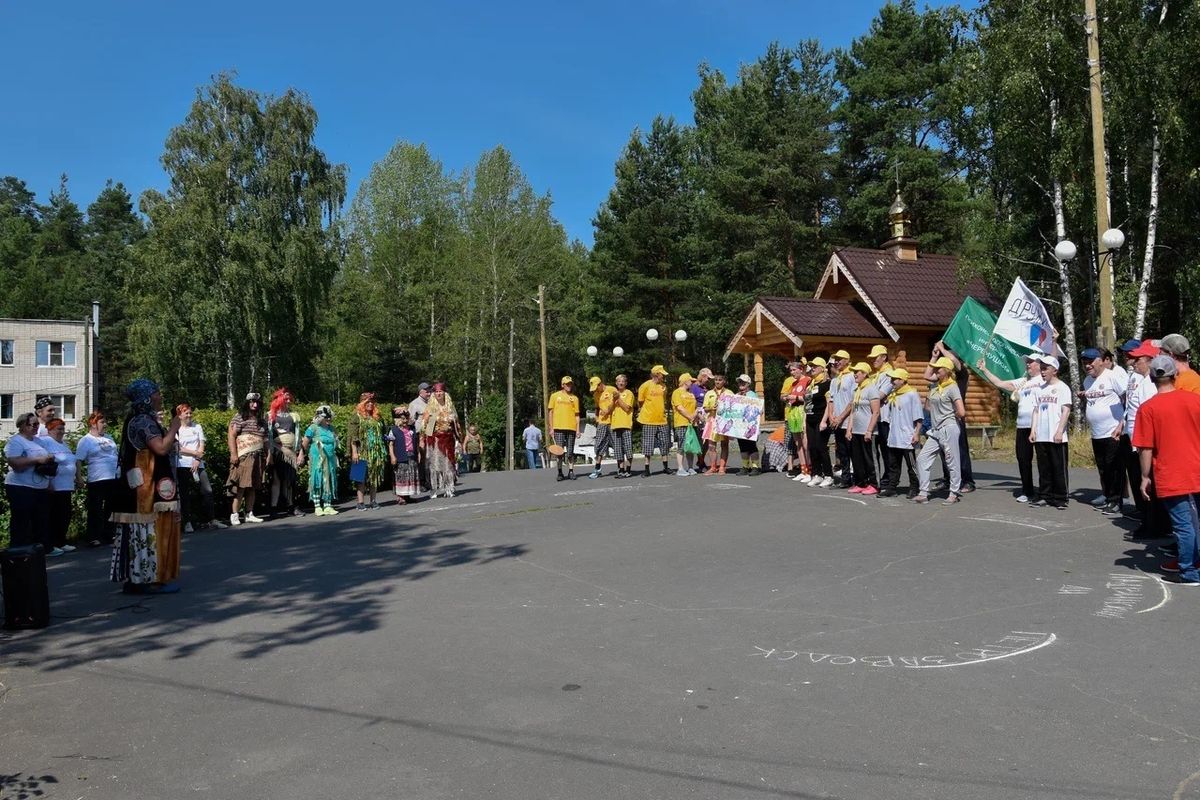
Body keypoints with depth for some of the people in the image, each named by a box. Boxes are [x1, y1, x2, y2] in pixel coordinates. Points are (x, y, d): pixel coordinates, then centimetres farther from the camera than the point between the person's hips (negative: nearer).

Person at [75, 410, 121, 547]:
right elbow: (79, 461, -9)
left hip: (114, 478, 6)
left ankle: (108, 536, 22)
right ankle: (93, 538, 5)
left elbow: (116, 454, 22)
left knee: (110, 509, 12)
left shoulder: (108, 438, 14)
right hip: (97, 480, -6)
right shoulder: (85, 440, -4)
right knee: (96, 510, 0)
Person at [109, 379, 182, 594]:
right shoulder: (144, 421, -15)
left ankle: (136, 577, 16)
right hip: (149, 486, -10)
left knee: (141, 532, 11)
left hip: (143, 486, 10)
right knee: (151, 530, -6)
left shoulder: (140, 420, 18)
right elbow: (161, 448, -24)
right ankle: (151, 579, -2)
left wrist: (169, 432, 13)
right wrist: (173, 428, -13)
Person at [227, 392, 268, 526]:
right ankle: (234, 515, -7)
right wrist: (233, 454, -14)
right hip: (243, 457, -6)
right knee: (241, 486, -10)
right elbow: (232, 436, -6)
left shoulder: (262, 420, 18)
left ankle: (249, 514, 11)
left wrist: (266, 456, 14)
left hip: (257, 458, 6)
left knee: (253, 487, 6)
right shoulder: (240, 417, 0)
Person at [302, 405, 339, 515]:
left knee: (329, 482, 6)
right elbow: (305, 444, -5)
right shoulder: (313, 428, -8)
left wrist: (333, 452, 11)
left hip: (330, 460, 6)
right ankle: (317, 507, 4)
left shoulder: (331, 428, 11)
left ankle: (328, 506, 11)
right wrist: (313, 452, 6)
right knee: (317, 482, -2)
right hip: (317, 460, -6)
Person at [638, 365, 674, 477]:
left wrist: (664, 410, 14)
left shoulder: (664, 386, 8)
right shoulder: (646, 386, -9)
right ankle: (647, 469, 5)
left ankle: (665, 467, 17)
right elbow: (640, 402, 0)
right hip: (649, 421, -5)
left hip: (662, 420, 5)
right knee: (648, 445, -1)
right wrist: (642, 412, 6)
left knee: (665, 444, 7)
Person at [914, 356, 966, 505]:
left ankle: (954, 494, 10)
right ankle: (923, 493, 6)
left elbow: (961, 412, -14)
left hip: (948, 429, -8)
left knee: (952, 462, 1)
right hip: (935, 430, 8)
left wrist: (952, 417, 3)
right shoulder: (935, 386, 13)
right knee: (922, 459, 2)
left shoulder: (952, 387, -8)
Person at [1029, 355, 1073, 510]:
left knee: (1059, 469, -1)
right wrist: (1033, 430, 8)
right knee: (1044, 469, 9)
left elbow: (1066, 411, -9)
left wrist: (1059, 432, -16)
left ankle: (1060, 499, 5)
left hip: (1057, 437, -6)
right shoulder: (1040, 389, 16)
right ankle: (1044, 497, 15)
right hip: (1040, 437, 6)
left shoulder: (1062, 388, -2)